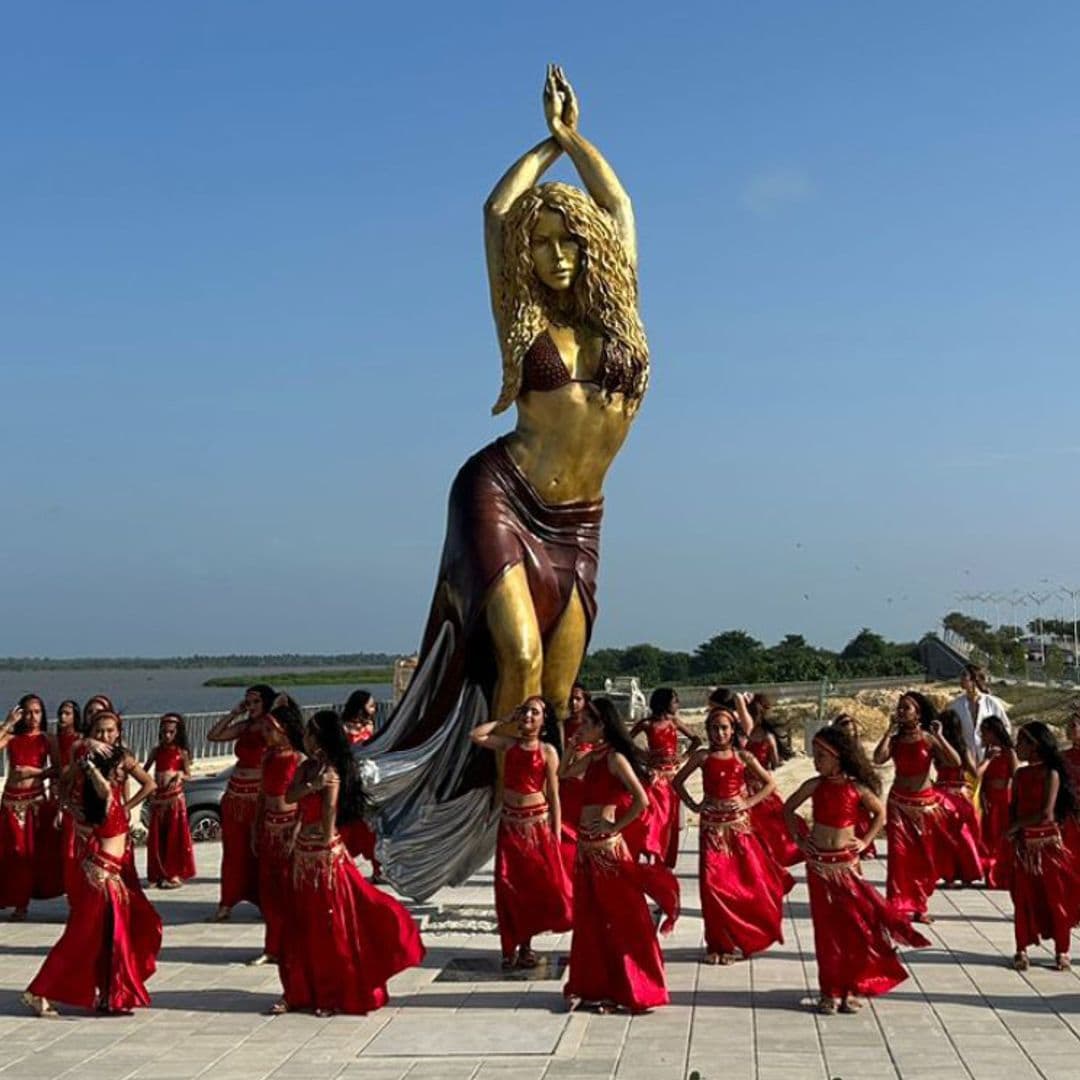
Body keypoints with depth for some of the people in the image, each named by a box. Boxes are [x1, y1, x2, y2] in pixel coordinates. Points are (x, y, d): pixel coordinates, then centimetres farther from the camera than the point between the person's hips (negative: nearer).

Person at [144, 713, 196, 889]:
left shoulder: (182, 753, -2)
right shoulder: (157, 751, 5)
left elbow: (188, 775, 4)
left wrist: (180, 775, -17)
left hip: (175, 798, -3)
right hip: (157, 798, 3)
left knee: (174, 837, 0)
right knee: (157, 838, 5)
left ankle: (175, 874, 6)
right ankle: (160, 873, 13)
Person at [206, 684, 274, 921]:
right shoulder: (243, 727, 12)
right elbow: (213, 736, 12)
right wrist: (233, 713, 7)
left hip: (259, 796, -6)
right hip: (235, 795, 6)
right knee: (233, 850, 10)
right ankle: (227, 903, 17)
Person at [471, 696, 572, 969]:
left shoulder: (547, 751, -3)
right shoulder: (508, 744, 5)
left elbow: (553, 794, -3)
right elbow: (476, 735, -7)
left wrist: (556, 834, -7)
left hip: (538, 823, -2)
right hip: (510, 823, 2)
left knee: (536, 884, 3)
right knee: (509, 885, 1)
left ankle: (525, 944, 17)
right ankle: (511, 946, 8)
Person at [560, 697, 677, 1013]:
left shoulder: (614, 758, -13)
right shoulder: (591, 757, 11)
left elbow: (641, 800, -21)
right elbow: (564, 772, 25)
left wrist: (614, 827, -14)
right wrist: (572, 744, 12)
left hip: (607, 846, -9)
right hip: (587, 845, 9)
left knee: (619, 919, 2)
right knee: (588, 918, 13)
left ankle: (624, 990, 10)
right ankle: (591, 986, 21)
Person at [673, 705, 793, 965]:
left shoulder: (743, 756, 1)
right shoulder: (702, 756, 1)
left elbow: (770, 783, 4)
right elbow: (677, 781, 11)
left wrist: (748, 803, -5)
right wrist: (693, 805, 1)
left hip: (739, 825, 0)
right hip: (712, 826, 0)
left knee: (748, 881, 0)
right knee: (712, 883, -6)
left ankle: (745, 938, 17)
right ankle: (718, 943, 6)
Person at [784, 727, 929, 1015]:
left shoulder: (857, 788, -5)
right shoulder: (815, 785, -2)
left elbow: (880, 812, 10)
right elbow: (788, 809, 11)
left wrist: (866, 841, 1)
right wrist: (798, 838, 3)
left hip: (847, 864, -1)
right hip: (819, 864, 1)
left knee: (855, 925, -2)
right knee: (826, 927, 4)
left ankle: (851, 988, 10)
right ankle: (830, 990, 11)